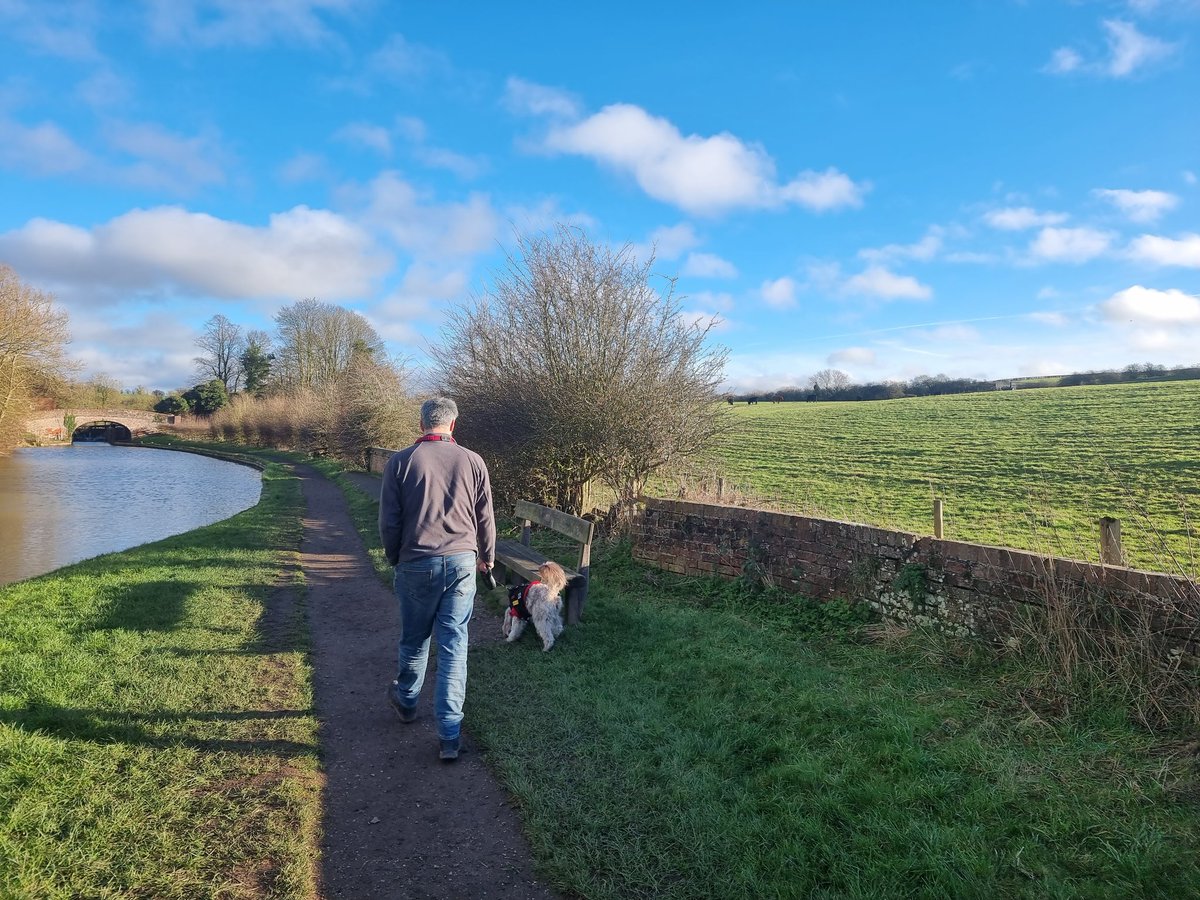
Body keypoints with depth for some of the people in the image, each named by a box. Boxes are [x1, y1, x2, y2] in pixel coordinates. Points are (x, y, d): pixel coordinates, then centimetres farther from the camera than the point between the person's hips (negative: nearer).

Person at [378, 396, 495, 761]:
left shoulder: (400, 461, -4)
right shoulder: (472, 461, -1)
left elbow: (388, 522, -1)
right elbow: (485, 519, 5)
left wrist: (394, 558, 17)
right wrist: (487, 557, 21)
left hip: (416, 564, 0)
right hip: (461, 563, 0)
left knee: (414, 641, 19)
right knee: (454, 646, 4)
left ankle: (406, 702, 43)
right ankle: (449, 736, 5)